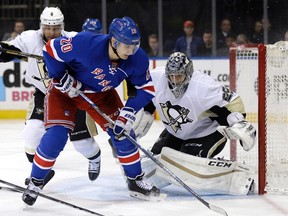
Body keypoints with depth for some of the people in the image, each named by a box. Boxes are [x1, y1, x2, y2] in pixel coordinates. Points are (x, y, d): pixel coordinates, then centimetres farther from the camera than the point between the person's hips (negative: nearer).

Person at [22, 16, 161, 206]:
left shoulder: (138, 59, -23)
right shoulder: (85, 44, -37)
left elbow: (146, 89, -11)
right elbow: (52, 49, -24)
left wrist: (128, 112, -22)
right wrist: (62, 78, -23)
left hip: (102, 94, 4)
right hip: (65, 90, -4)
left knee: (123, 133, -3)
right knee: (56, 137, -17)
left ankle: (136, 181, 17)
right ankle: (35, 183, 3)